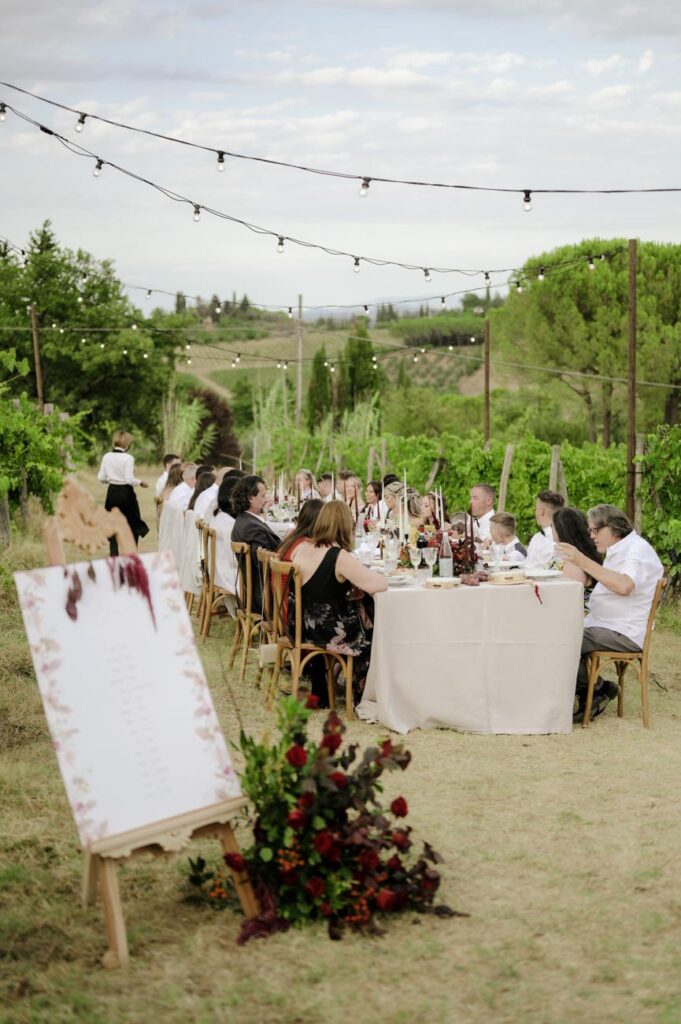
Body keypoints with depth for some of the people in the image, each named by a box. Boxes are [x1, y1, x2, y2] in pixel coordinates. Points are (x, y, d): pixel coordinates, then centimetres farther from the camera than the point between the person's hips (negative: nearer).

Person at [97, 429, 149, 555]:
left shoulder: (107, 457, -2)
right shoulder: (128, 458, -15)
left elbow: (101, 478, 1)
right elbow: (129, 479, -19)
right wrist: (140, 482, -2)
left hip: (112, 492, 4)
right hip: (126, 493, -4)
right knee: (133, 526, 10)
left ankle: (113, 555, 9)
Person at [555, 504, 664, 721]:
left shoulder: (638, 549, -14)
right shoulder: (616, 551, 20)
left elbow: (624, 586, -32)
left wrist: (583, 561, -33)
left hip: (623, 634, -11)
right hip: (604, 625, 11)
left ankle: (597, 690, -1)